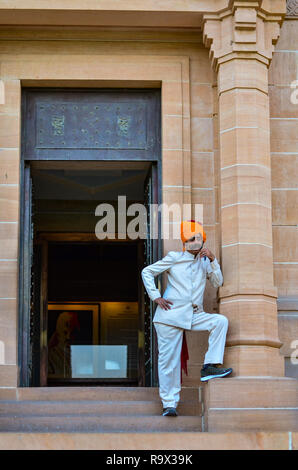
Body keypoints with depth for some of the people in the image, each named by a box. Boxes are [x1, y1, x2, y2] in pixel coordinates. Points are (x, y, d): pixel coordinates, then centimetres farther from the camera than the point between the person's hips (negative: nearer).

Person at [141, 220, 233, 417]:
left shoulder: (204, 261, 13)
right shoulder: (174, 258, 3)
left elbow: (218, 282, 4)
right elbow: (147, 272, 7)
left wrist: (213, 260, -6)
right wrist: (156, 297, -2)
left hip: (195, 316, 3)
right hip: (171, 314, -3)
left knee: (221, 321, -21)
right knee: (169, 360, -5)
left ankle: (210, 366, -19)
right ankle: (169, 403, 2)